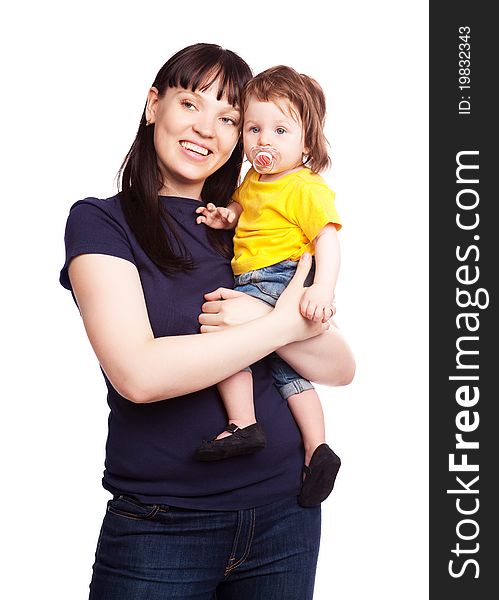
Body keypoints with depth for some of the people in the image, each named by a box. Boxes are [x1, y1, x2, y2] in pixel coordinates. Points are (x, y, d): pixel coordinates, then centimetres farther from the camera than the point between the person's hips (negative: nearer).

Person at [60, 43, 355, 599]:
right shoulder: (101, 220, -4)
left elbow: (340, 368, 2)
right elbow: (138, 373, -20)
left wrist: (256, 318, -16)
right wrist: (283, 323, -13)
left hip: (284, 514, 4)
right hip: (160, 526, -4)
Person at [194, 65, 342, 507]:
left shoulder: (307, 189, -10)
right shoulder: (253, 181, 16)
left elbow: (328, 240, -18)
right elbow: (246, 210, 36)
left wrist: (323, 289, -33)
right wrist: (228, 215, 11)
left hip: (280, 282, -10)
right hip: (255, 285, 10)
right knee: (287, 368, 11)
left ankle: (243, 425, -22)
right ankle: (318, 450, 15)